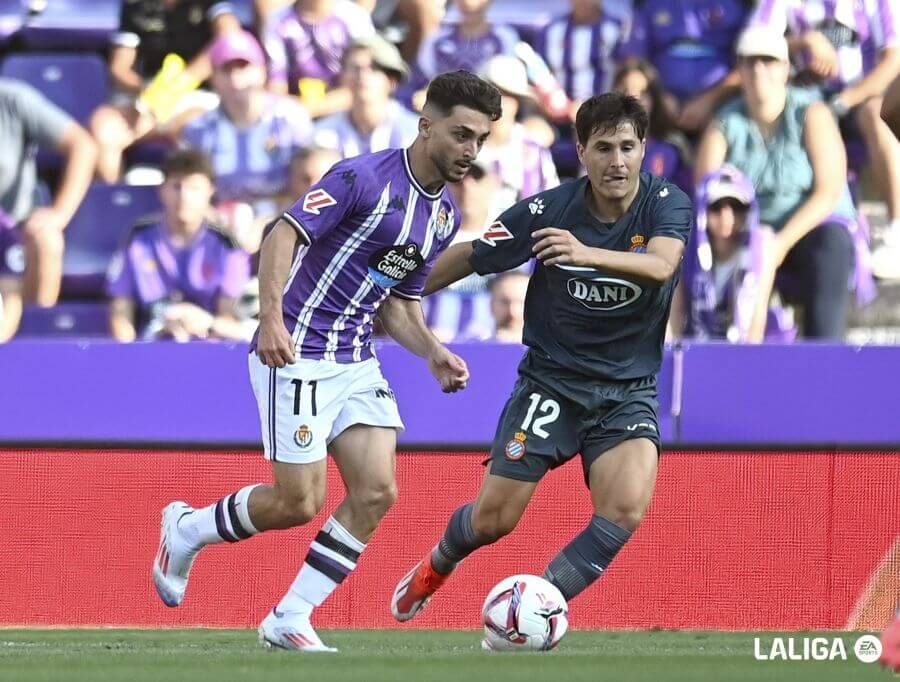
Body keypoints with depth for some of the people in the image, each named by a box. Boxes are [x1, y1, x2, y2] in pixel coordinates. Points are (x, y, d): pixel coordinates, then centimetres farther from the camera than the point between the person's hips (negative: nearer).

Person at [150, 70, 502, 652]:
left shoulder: (445, 215, 12)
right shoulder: (366, 177, -14)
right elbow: (285, 234, -19)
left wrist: (433, 353, 2)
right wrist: (272, 317, -30)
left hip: (356, 363, 8)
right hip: (297, 355, -8)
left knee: (377, 493, -6)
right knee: (300, 503, -7)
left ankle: (290, 619, 3)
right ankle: (187, 529, 20)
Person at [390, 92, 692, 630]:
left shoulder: (667, 205, -12)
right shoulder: (549, 211, -12)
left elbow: (662, 265, -34)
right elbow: (468, 258, 2)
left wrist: (587, 253, -50)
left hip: (628, 391, 0)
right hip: (551, 380, 0)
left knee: (626, 510, -24)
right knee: (493, 519, -2)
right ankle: (436, 568, 33)